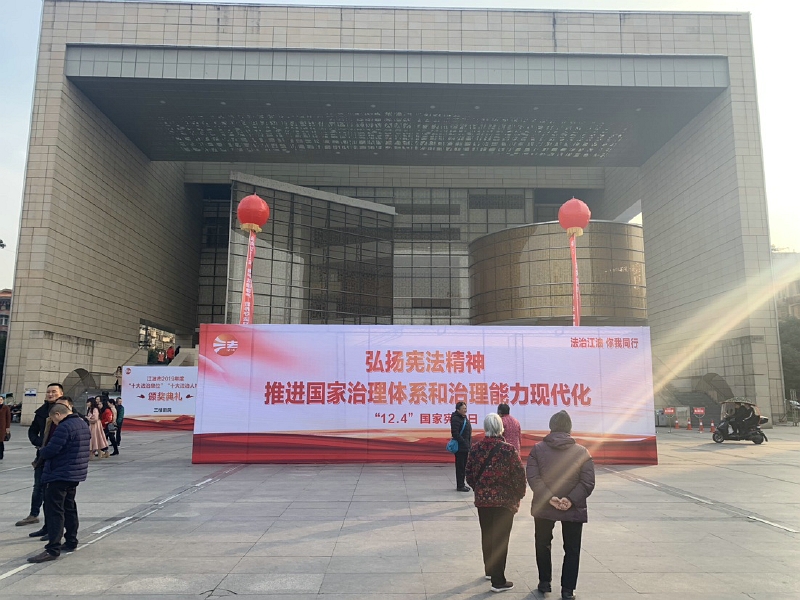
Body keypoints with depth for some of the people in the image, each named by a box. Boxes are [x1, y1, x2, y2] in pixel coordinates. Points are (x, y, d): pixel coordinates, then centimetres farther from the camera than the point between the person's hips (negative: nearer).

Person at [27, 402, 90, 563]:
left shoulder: (64, 427, -19)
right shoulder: (82, 424, 12)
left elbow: (50, 450, -21)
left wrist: (41, 453, 2)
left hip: (60, 475, -10)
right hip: (75, 475, 10)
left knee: (54, 511, -6)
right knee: (69, 507, 19)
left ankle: (53, 550, -6)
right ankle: (71, 542, 27)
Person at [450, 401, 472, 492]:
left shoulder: (465, 418, 15)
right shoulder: (455, 419, -15)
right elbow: (455, 433, -21)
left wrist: (469, 445, 14)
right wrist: (464, 443, -19)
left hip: (465, 447, 9)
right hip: (460, 447, -9)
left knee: (463, 467, 15)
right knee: (460, 467, -3)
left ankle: (461, 484, 24)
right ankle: (460, 486, 3)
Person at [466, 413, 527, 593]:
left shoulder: (475, 448, -3)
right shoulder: (508, 449, -15)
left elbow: (469, 473, 3)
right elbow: (519, 475, -12)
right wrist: (519, 495, 5)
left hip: (482, 498, 4)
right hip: (504, 499, -4)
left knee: (487, 535, 20)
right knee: (500, 538, 3)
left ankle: (489, 570, 35)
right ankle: (498, 581, 7)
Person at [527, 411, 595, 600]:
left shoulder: (537, 449, -2)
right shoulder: (582, 451, -3)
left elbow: (533, 477, -13)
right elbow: (588, 482, -11)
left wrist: (549, 498, -17)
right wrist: (571, 500, -15)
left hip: (543, 507, 1)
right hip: (574, 509, -1)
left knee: (542, 544, 21)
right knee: (572, 550, 14)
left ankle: (544, 582, 29)